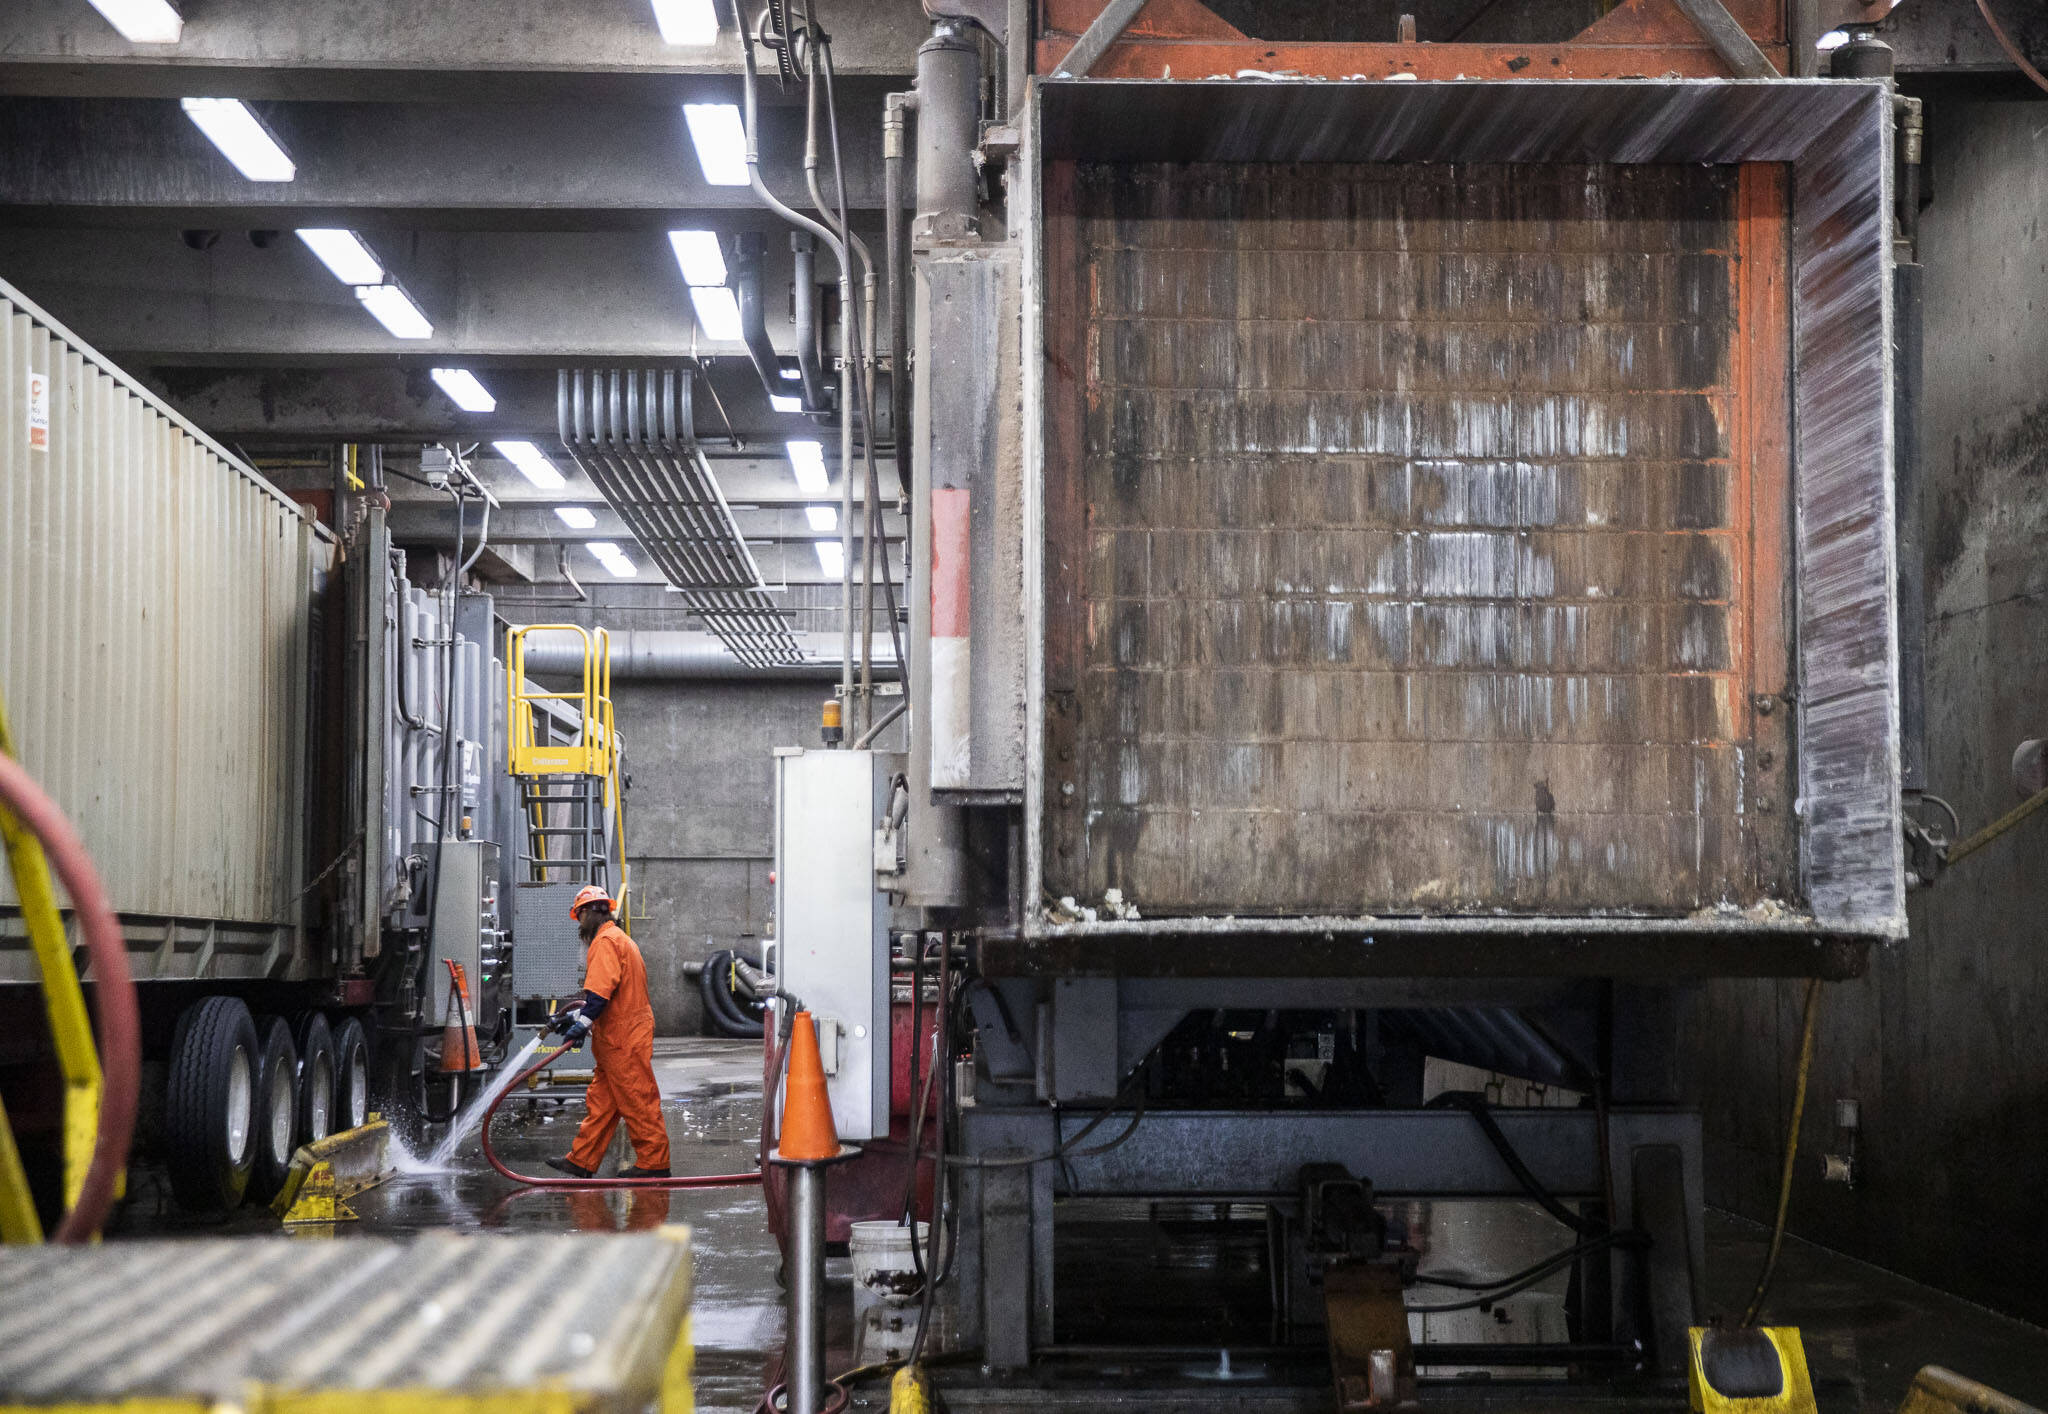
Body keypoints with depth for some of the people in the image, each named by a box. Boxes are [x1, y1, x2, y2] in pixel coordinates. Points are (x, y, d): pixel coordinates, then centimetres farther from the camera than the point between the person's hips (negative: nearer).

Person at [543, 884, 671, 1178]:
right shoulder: (619, 939, 22)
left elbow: (600, 991, -24)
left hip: (623, 1042, -11)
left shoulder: (606, 941, -12)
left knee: (637, 1102, -6)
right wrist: (574, 1016, 21)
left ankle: (654, 1162, -2)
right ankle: (581, 1162, 13)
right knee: (600, 1102, 11)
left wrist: (582, 1022, -24)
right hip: (617, 1040, 11)